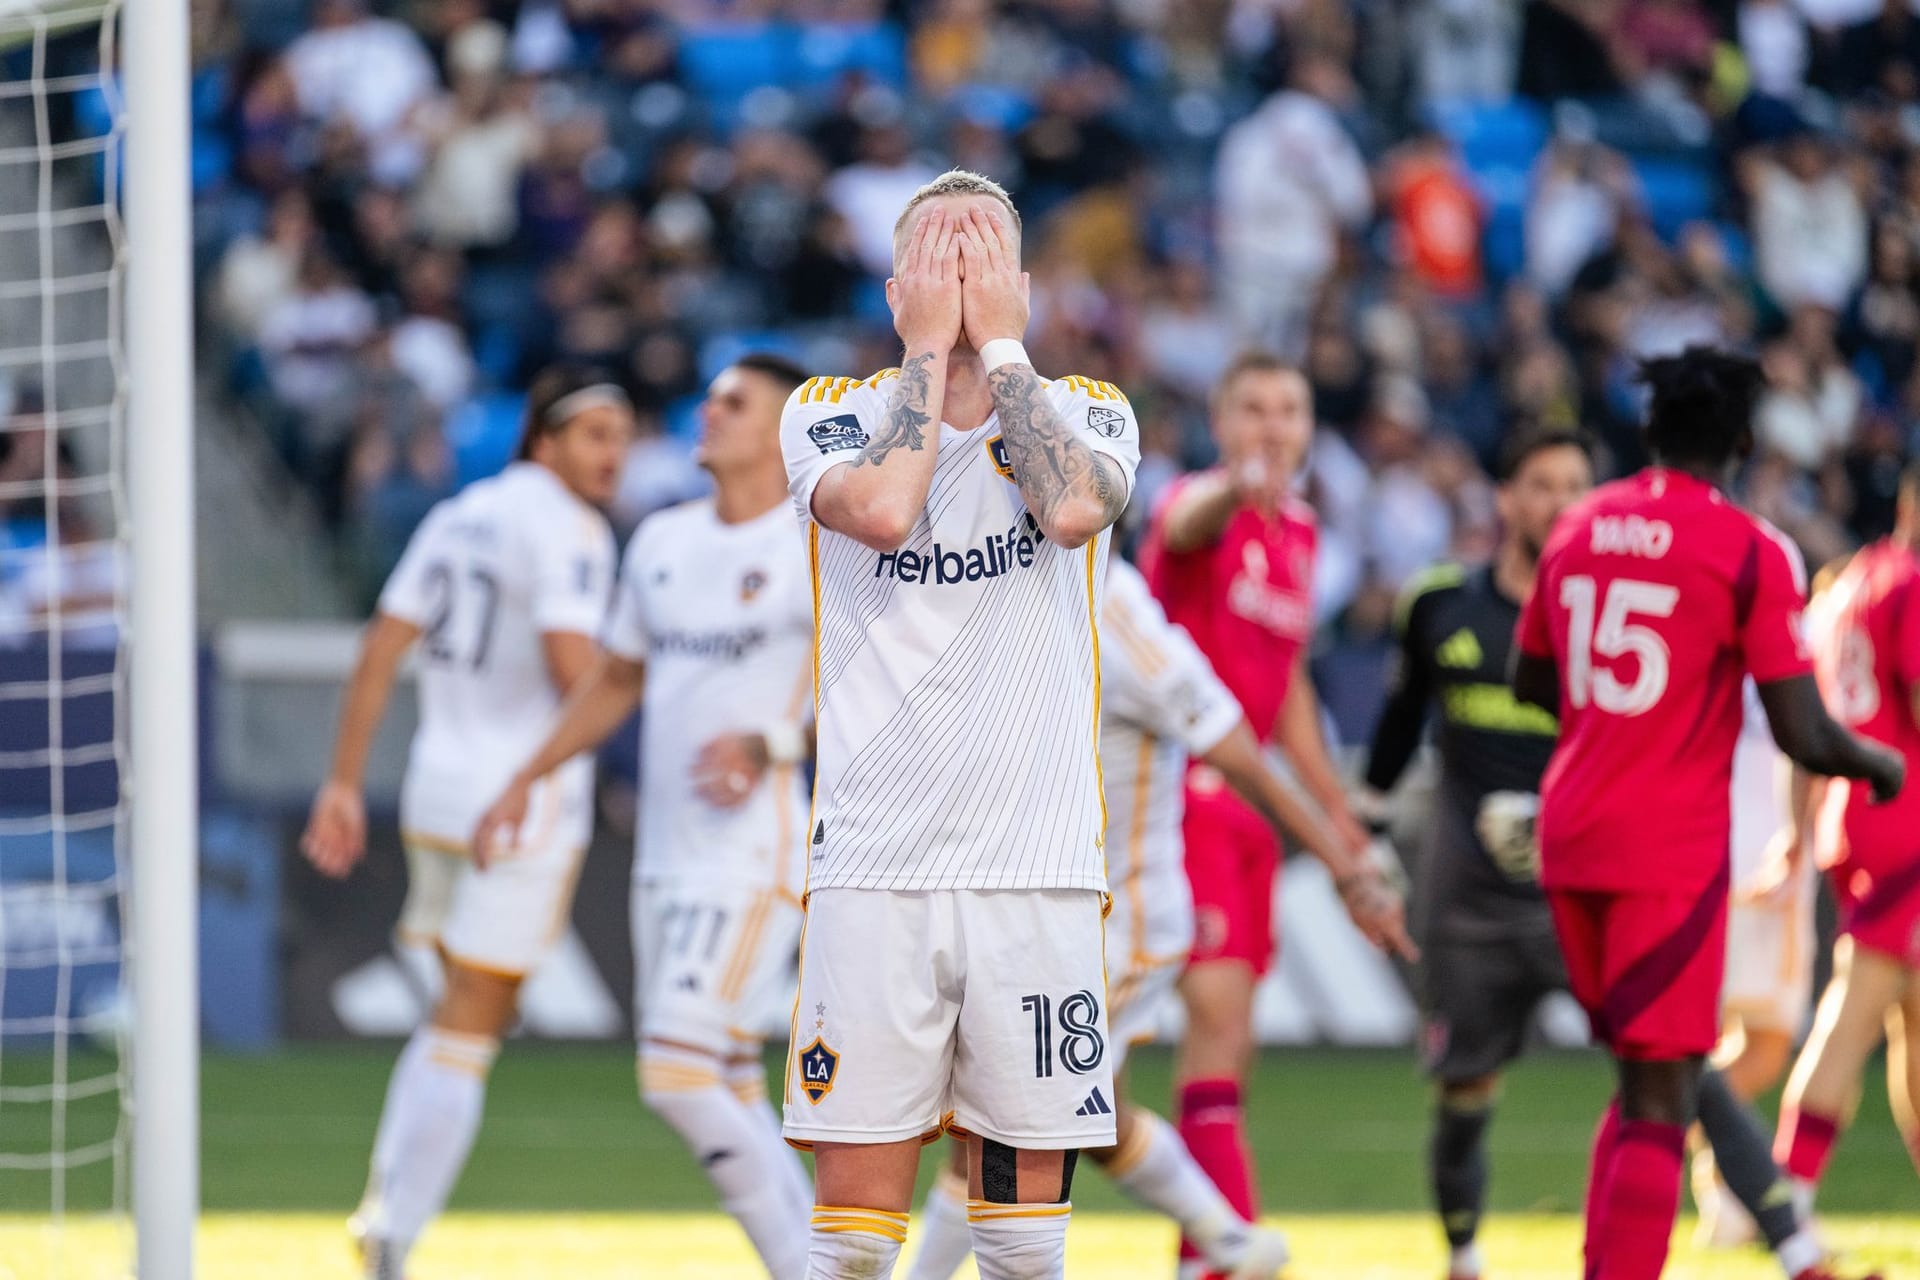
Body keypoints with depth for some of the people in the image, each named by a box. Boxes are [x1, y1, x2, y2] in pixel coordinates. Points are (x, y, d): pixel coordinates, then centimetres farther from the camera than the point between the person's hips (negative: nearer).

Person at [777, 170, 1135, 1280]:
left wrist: (998, 339, -6)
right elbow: (882, 510, -16)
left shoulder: (1090, 412, 9)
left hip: (1037, 870, 1)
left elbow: (1073, 508, -15)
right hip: (873, 865, -1)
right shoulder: (833, 412, 7)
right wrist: (930, 344, -5)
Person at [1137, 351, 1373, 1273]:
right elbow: (1187, 525, -37)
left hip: (1247, 798, 8)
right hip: (1181, 786, -8)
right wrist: (1236, 488, -60)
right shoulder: (1202, 507, -10)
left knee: (1230, 1034, 11)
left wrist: (1333, 808, 25)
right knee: (1217, 1008, -16)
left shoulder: (1299, 532, 15)